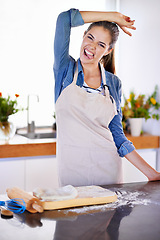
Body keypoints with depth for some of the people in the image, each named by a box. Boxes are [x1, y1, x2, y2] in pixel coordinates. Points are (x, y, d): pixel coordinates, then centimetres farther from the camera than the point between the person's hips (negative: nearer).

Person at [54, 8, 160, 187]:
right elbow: (64, 19, -10)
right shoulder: (65, 69, 1)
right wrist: (113, 16, -4)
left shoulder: (113, 83, 5)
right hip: (72, 166, -1)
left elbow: (116, 134, 5)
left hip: (107, 166, 2)